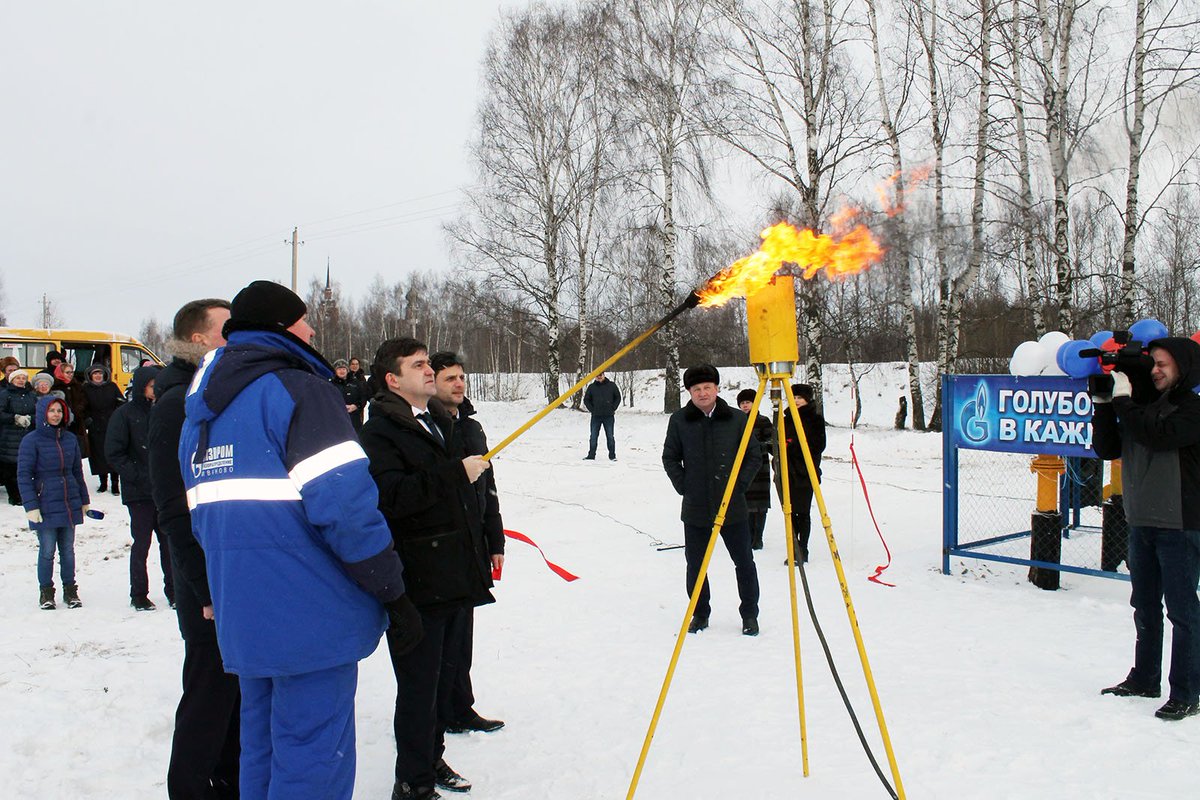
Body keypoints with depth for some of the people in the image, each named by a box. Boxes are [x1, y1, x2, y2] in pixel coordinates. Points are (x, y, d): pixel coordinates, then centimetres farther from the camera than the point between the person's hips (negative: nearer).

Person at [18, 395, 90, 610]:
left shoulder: (70, 439, 7)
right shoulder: (32, 441, -6)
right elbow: (23, 475, -7)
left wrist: (84, 500, 16)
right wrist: (31, 506, -13)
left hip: (70, 504, 4)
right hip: (45, 506, -4)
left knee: (68, 549, 10)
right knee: (47, 551, 2)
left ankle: (70, 590, 21)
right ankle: (46, 592, 17)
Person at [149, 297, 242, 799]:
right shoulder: (179, 404, -13)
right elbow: (174, 509, -18)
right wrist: (208, 588, -19)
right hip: (214, 589, -8)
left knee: (241, 696, 18)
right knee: (209, 698, 4)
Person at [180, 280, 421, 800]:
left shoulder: (202, 411, 15)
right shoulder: (297, 390, -12)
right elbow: (344, 503, -20)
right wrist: (393, 592, -13)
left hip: (241, 616, 9)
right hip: (311, 616, -8)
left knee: (262, 751, 21)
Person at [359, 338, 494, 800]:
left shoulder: (444, 424, 17)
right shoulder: (380, 431, -9)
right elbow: (389, 495, -27)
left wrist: (479, 558, 24)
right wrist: (456, 472, -22)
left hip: (457, 579, 8)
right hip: (418, 584, -8)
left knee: (443, 677, 18)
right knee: (420, 685, 0)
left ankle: (431, 758, 34)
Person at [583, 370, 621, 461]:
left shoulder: (611, 385, 3)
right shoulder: (591, 387, 4)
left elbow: (618, 397, 10)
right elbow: (586, 399, 12)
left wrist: (613, 408, 1)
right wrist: (592, 409, 1)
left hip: (609, 416, -1)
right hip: (596, 416, 1)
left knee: (610, 436, 4)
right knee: (593, 436, 3)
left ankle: (612, 455, 10)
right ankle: (591, 455, 9)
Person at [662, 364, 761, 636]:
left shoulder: (737, 419, -2)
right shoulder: (679, 420, -1)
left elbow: (754, 456, 5)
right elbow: (669, 457, 8)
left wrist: (740, 484, -3)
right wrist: (683, 486, 1)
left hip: (732, 507, 0)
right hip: (695, 508, 1)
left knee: (744, 563, 6)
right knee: (695, 565, 9)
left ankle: (750, 615, 24)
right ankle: (700, 614, 27)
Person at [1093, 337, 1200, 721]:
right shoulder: (1143, 405, 11)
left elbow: (1157, 435, -25)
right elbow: (1107, 448, 7)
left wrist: (1123, 399, -16)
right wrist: (1103, 403, -3)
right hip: (1141, 522, 7)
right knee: (1145, 606, 16)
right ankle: (1144, 679, 29)